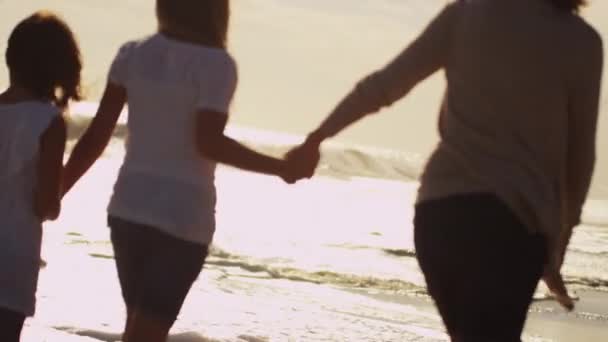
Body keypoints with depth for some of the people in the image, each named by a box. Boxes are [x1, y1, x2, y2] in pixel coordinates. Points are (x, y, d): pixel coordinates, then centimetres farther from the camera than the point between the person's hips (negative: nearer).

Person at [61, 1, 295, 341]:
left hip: (129, 207, 5)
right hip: (183, 215, -5)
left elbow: (96, 137, 2)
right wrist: (280, 167, -12)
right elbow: (207, 142, -19)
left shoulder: (132, 55, 3)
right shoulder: (216, 64, -11)